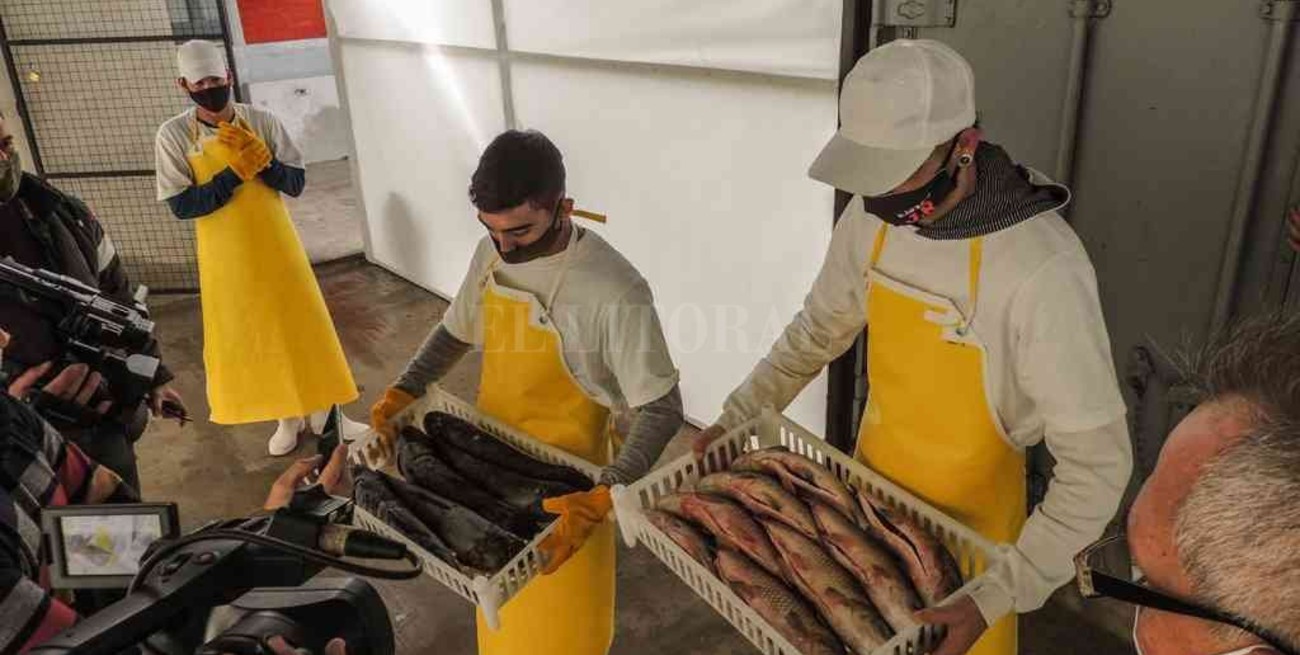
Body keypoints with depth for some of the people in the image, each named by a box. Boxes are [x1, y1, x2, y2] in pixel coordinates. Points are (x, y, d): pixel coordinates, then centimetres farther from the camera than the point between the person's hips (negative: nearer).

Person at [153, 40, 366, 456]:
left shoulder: (262, 121, -5)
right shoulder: (174, 135, -8)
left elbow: (296, 183, -5)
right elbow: (181, 206, -12)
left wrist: (263, 161, -23)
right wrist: (234, 173, -22)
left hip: (276, 248, 1)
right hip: (227, 259, 0)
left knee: (304, 327, 7)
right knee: (251, 337, 10)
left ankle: (325, 414, 24)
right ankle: (288, 418, 28)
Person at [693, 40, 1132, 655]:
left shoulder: (1043, 268, -32)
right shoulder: (872, 214, -14)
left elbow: (1096, 465, -26)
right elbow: (820, 327, 3)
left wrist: (998, 596, -31)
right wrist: (736, 420, -1)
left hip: (966, 513, -4)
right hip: (871, 483, 5)